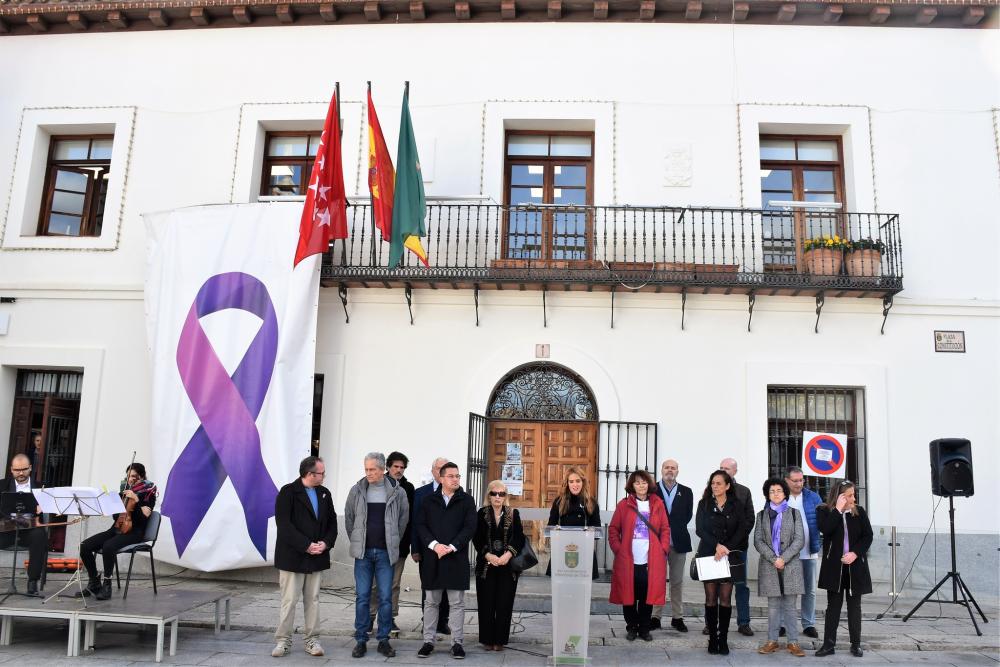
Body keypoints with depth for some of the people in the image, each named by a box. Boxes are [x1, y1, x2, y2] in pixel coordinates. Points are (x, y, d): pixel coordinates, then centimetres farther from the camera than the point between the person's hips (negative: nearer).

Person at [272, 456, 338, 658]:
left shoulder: (325, 493, 9)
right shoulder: (288, 492, -9)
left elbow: (332, 521, 11)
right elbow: (284, 524, -15)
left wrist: (326, 542, -7)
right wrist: (306, 545, -17)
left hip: (317, 557, 5)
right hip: (292, 557, -5)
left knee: (313, 600, 10)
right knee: (289, 600, 1)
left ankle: (312, 640, 17)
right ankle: (283, 640, 13)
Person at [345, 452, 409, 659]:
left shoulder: (397, 492, -3)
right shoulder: (356, 491, 0)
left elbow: (403, 519, 7)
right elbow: (348, 518, 11)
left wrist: (393, 542, 8)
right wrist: (356, 541, 10)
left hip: (386, 553, -1)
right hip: (363, 552, 1)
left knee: (386, 597, 3)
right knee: (362, 597, 4)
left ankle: (383, 640, 14)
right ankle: (361, 640, 13)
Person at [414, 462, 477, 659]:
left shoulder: (466, 500, 3)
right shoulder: (429, 501, 7)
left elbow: (470, 527, -4)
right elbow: (420, 525, 1)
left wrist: (452, 547, -14)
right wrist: (434, 545, -14)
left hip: (457, 558, -1)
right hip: (432, 558, 1)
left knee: (457, 603, 4)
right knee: (431, 602, 9)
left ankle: (457, 642, 12)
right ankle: (428, 641, 17)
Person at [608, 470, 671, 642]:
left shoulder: (657, 504, 6)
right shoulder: (624, 504, 2)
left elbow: (665, 529, 8)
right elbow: (613, 529, 4)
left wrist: (663, 550, -2)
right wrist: (618, 549, -5)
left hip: (651, 561, 1)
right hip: (628, 560, -1)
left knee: (648, 596, 5)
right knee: (629, 596, 5)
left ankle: (644, 629, 19)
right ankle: (631, 628, 20)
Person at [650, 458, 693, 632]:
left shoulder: (686, 492, 8)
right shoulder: (652, 490, 1)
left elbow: (688, 515, 8)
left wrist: (674, 529, 2)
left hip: (678, 542, 2)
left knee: (677, 581, 7)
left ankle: (677, 617, 14)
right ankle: (655, 616, 9)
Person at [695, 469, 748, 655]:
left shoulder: (736, 505, 4)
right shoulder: (704, 504, 4)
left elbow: (741, 529, -4)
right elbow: (699, 529, -3)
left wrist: (727, 547, -15)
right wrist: (717, 545, -16)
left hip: (729, 557, 0)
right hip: (708, 555, 0)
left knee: (725, 598, 0)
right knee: (711, 597, 0)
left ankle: (723, 639, 6)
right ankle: (712, 638, 6)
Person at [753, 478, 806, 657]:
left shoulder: (794, 513, 6)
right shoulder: (762, 515, 9)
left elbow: (799, 540, -2)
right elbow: (758, 541, 2)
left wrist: (784, 558, -12)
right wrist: (773, 559, -11)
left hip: (791, 565, -1)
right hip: (769, 565, 1)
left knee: (790, 605, 2)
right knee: (773, 605, 4)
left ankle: (793, 642, 7)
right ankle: (772, 641, 10)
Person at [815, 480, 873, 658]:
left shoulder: (860, 511, 4)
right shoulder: (824, 511, -2)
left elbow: (868, 535, 1)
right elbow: (825, 529, -20)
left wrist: (855, 553, -12)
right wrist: (838, 510, -18)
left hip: (855, 565, 1)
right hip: (834, 565, -1)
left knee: (854, 605, 7)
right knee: (833, 605, 3)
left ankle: (856, 644, 16)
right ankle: (829, 644, 7)